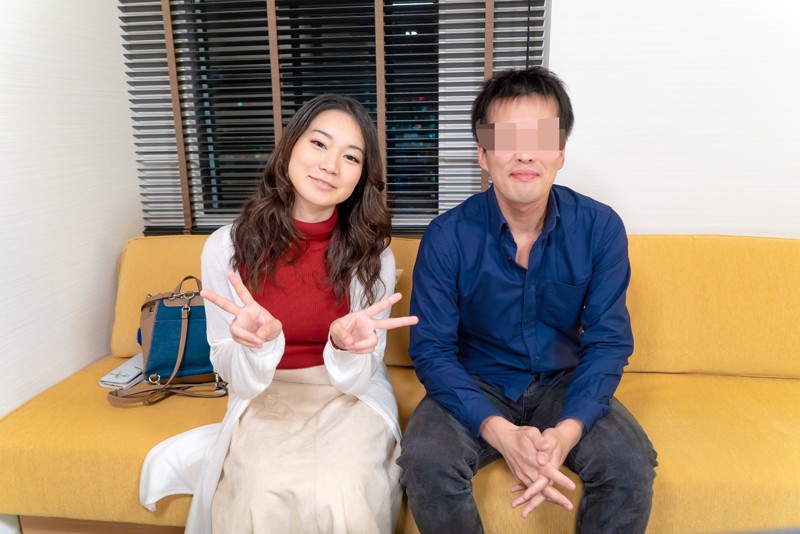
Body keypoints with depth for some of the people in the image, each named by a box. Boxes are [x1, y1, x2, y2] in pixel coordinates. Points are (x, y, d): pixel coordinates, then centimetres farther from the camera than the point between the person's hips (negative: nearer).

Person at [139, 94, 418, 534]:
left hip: (349, 397, 1)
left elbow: (355, 379, -9)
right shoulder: (227, 246, -11)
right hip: (264, 399, 0)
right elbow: (239, 381, -7)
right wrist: (259, 343, -30)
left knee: (338, 497, -28)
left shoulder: (372, 255, -10)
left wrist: (347, 346, -32)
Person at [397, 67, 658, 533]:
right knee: (425, 462, -27)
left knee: (631, 465, -23)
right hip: (476, 385, -1)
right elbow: (431, 349, -14)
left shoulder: (600, 227, -11)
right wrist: (502, 433, -29)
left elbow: (609, 339, -10)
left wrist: (567, 431, -26)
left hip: (563, 382, 2)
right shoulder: (447, 237, -15)